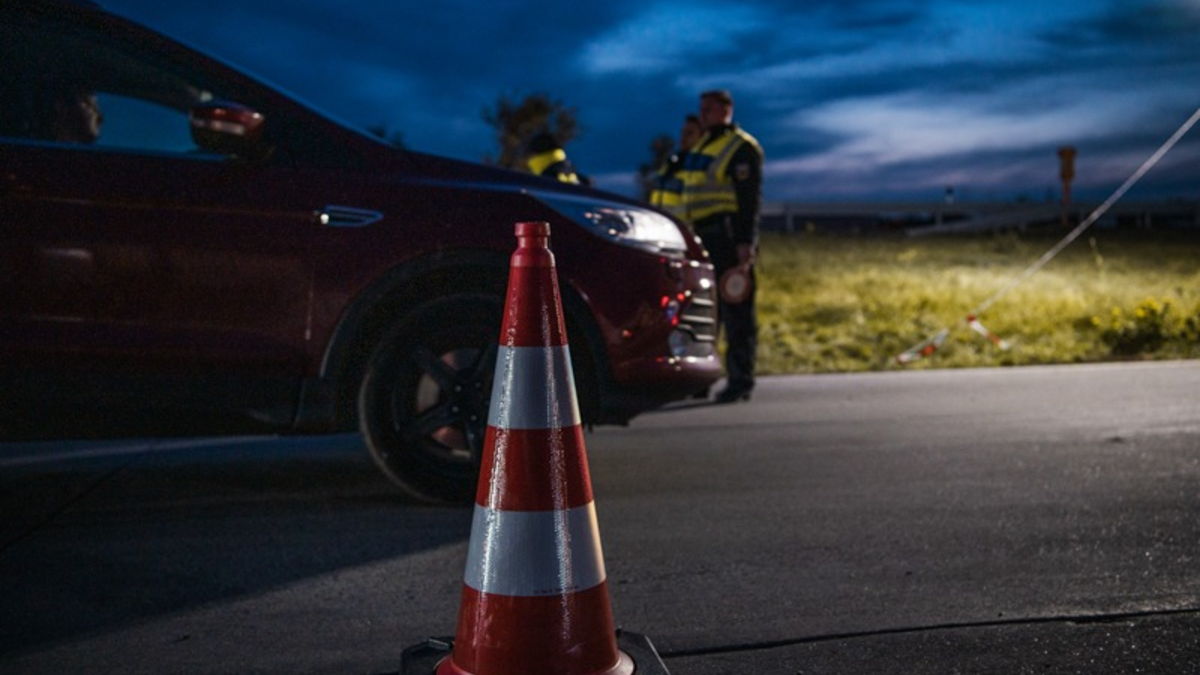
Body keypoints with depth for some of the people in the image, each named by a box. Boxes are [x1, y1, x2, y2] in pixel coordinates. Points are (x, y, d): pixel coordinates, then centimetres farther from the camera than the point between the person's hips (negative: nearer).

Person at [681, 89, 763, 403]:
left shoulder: (741, 148, -7)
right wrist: (694, 236, 20)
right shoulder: (703, 144, 21)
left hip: (729, 237, -9)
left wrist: (746, 242, -22)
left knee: (736, 310, -7)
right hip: (703, 236, 9)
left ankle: (740, 381, -4)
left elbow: (750, 198, -15)